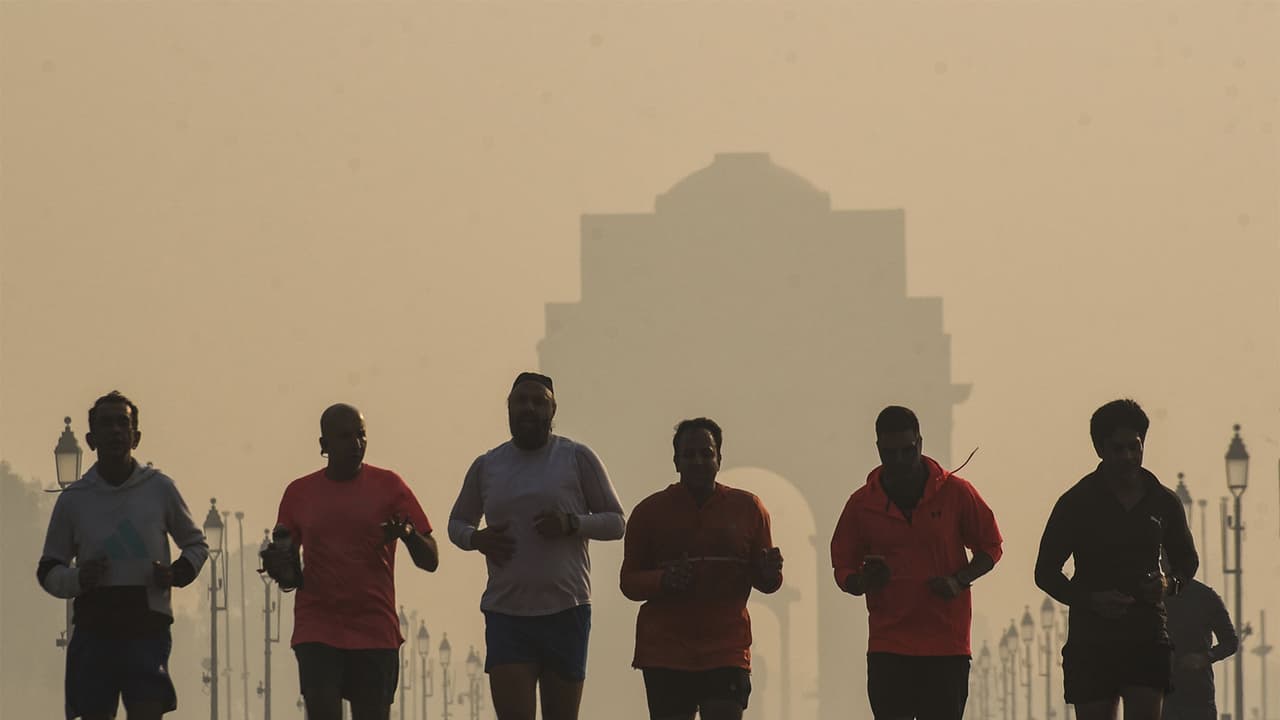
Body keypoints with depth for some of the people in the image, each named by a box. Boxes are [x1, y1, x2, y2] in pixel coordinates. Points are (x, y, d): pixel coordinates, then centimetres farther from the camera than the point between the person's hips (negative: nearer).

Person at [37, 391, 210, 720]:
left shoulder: (160, 488, 4)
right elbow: (47, 570, 15)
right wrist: (77, 579, -8)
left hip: (147, 629, -2)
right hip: (92, 630, 2)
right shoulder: (73, 499, 7)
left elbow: (197, 544, 19)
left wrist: (178, 573, -3)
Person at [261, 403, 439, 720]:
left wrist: (407, 534, -20)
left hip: (375, 632, 0)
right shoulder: (300, 493, 8)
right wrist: (279, 568, -8)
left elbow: (430, 560, 2)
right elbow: (292, 577, 15)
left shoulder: (388, 486, 4)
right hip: (317, 631, 0)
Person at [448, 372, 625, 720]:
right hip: (506, 612, 1)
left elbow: (616, 522, 5)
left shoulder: (577, 458, 3)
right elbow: (457, 523, 24)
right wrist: (477, 539, 0)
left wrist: (571, 523, -14)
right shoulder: (486, 466, 11)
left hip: (565, 612, -1)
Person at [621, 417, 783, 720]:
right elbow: (629, 582, 6)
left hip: (728, 652, 0)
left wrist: (769, 574, -11)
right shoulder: (650, 512, 5)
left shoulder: (748, 508, 8)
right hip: (664, 654, 0)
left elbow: (764, 580, 14)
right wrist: (662, 580, -16)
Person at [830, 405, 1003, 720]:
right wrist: (863, 581, -13)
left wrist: (959, 580, -7)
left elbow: (990, 546, 11)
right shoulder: (862, 504, 4)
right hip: (888, 645, 1)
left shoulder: (955, 492, 2)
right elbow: (843, 570, 11)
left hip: (947, 644, -1)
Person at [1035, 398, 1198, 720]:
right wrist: (1091, 599, -15)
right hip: (1091, 640, -1)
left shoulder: (1163, 502, 8)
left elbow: (1187, 560, 22)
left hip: (1147, 636, 1)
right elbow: (1045, 572, 2)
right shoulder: (1076, 503, 0)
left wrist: (1170, 583, -2)